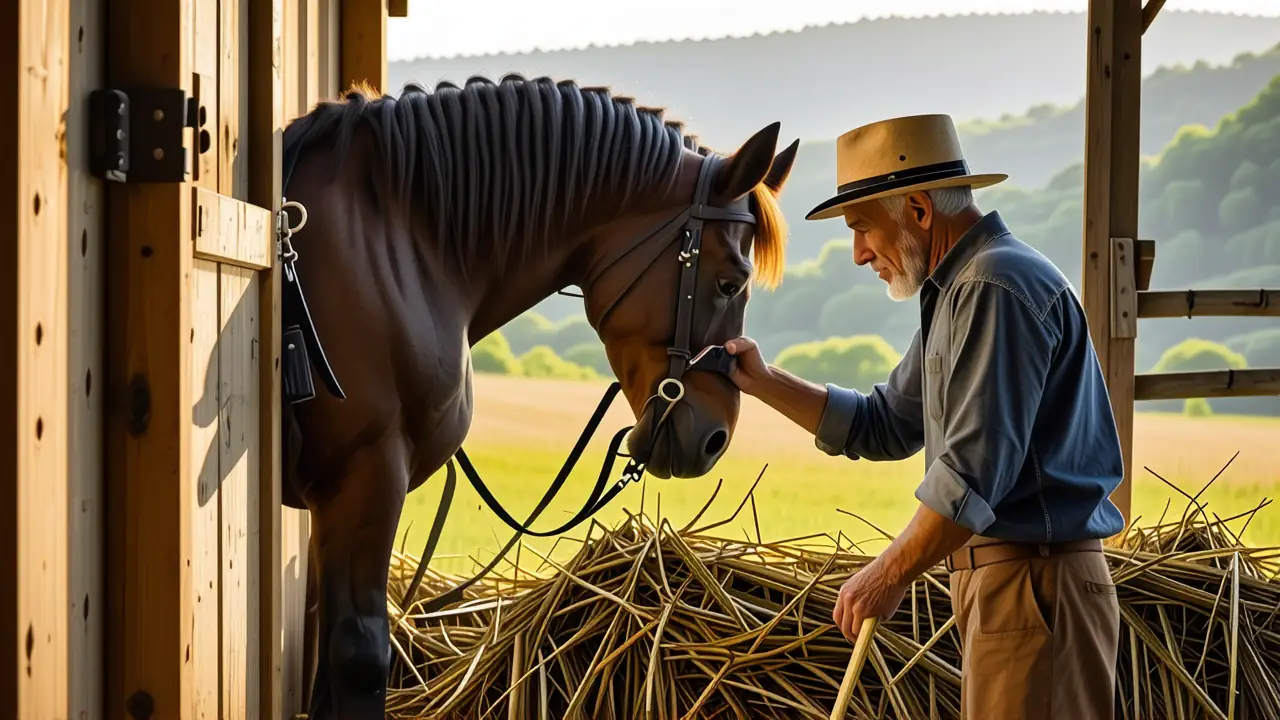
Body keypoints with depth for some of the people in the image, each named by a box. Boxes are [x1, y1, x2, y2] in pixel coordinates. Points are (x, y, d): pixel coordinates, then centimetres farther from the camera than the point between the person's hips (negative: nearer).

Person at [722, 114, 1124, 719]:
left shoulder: (997, 288, -16)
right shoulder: (958, 292, 19)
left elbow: (973, 469, -22)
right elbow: (883, 428, 23)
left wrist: (890, 574, -14)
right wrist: (762, 383, 14)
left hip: (1034, 583, -10)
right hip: (998, 577, 10)